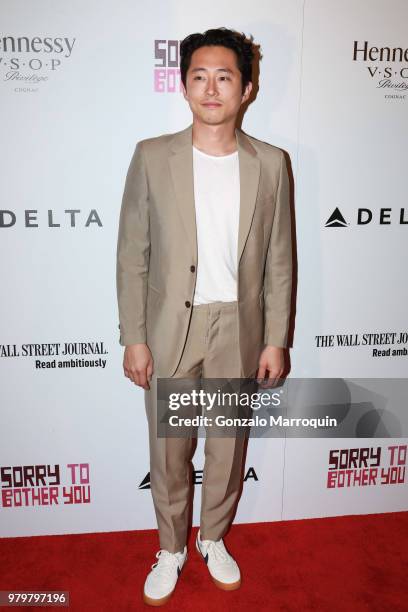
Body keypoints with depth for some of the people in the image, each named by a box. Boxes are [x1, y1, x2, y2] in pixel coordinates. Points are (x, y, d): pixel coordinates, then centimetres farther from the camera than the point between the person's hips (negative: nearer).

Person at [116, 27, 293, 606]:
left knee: (228, 446, 16)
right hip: (170, 329, 0)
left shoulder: (270, 164, -1)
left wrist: (276, 340, -1)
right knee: (169, 449, 13)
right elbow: (132, 255, -3)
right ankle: (171, 549, 39)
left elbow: (279, 260, 1)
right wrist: (133, 337, -6)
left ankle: (213, 538, 44)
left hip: (239, 329, 1)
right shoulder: (151, 157, -4)